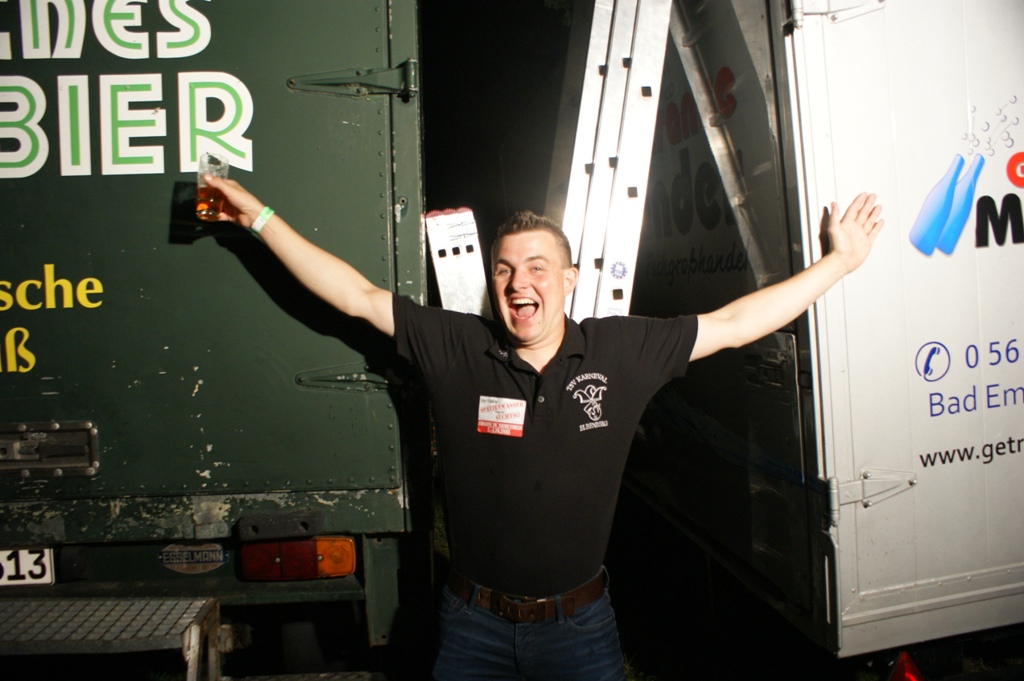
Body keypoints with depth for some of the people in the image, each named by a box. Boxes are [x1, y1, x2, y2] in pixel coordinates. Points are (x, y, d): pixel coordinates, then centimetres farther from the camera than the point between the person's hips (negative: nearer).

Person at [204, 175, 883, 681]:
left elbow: (734, 323, -2)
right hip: (475, 624, 0)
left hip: (580, 622, 0)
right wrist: (261, 216, -7)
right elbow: (357, 295, -7)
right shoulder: (456, 349, -9)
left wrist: (839, 262, -1)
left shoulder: (623, 350, -7)